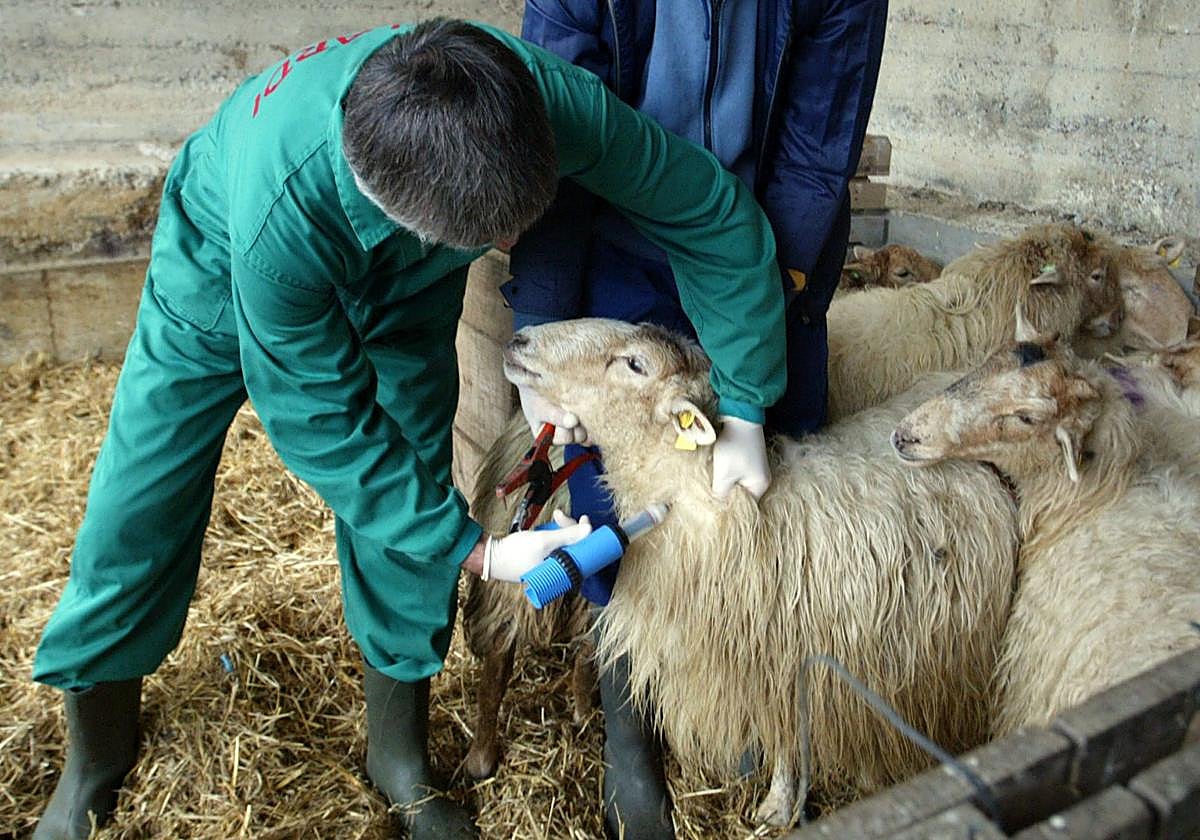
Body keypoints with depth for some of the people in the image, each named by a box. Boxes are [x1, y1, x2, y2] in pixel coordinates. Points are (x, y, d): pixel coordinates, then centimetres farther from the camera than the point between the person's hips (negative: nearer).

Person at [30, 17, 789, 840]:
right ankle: (95, 765, 29)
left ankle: (400, 756, 22)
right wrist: (474, 550, -28)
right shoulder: (279, 210, -45)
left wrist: (745, 411, -20)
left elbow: (714, 211, -23)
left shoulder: (553, 97, -39)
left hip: (402, 281, 3)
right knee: (137, 513, 0)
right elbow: (320, 422, -30)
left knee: (406, 499, -3)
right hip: (224, 259, -2)